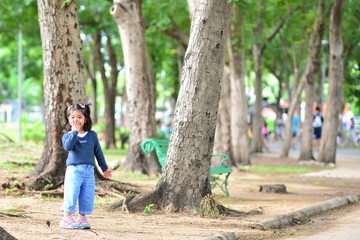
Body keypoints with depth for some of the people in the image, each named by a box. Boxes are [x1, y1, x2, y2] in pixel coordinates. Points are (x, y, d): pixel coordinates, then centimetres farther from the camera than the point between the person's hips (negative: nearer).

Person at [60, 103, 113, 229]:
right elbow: (67, 146, -20)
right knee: (71, 194, -6)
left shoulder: (92, 135, 10)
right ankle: (67, 218, 3)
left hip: (89, 171, 3)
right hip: (74, 170, -3)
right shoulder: (68, 136, 3)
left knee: (88, 196, 3)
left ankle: (81, 218, 14)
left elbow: (98, 152, 17)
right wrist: (75, 131, -17)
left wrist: (104, 168, 20)